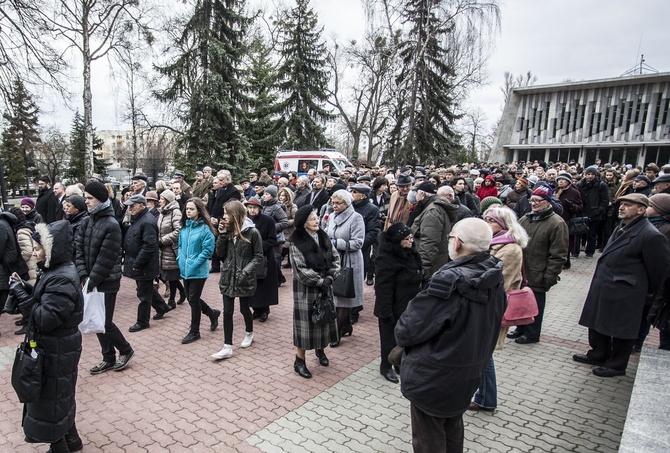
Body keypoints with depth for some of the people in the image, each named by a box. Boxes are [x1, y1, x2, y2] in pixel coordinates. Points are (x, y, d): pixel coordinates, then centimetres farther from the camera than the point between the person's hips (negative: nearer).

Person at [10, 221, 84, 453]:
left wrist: (20, 293, -22)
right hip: (55, 346, 10)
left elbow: (46, 318, -28)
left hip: (56, 351, -10)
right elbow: (43, 302, 12)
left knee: (50, 398, 7)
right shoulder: (58, 271, 5)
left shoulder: (62, 280, -27)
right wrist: (24, 288, -1)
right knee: (60, 395, 23)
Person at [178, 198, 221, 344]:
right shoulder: (184, 226, 7)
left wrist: (193, 264, -17)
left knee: (193, 299, 1)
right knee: (191, 298, 15)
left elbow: (207, 250, -15)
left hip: (198, 270, -7)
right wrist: (180, 259, 3)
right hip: (185, 270, 7)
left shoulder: (204, 228, -14)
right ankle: (213, 313, 39)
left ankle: (194, 331, 17)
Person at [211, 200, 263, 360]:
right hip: (228, 276, 4)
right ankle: (227, 347, 10)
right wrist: (222, 235, -9)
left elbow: (258, 257, -7)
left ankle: (249, 333, 40)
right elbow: (220, 254, 1)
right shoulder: (227, 230, 2)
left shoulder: (252, 232, -12)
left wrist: (246, 271, -19)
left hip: (244, 278, -4)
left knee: (244, 308, 12)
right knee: (227, 311, 4)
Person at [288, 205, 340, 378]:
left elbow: (336, 258, 3)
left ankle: (320, 350, 37)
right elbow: (301, 270, -18)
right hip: (306, 288, -6)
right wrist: (320, 281, -17)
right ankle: (299, 361, 14)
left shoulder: (324, 237, 3)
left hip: (325, 286, 6)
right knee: (306, 322, 0)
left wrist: (330, 277, -11)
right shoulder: (296, 242, -14)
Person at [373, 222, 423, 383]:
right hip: (393, 309, -8)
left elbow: (418, 279, 17)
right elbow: (383, 289, -24)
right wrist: (386, 312, -23)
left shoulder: (411, 254, 4)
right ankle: (386, 367, 30)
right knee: (390, 338, 10)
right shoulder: (386, 259, -24)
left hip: (409, 307, 8)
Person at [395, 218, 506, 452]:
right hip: (470, 373, 8)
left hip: (434, 378, -7)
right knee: (452, 429, 29)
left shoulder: (450, 281, -31)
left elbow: (408, 330, -25)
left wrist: (401, 334, -3)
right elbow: (490, 324, 7)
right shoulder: (495, 278, -7)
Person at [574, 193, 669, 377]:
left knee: (620, 330, 7)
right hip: (603, 287, 9)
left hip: (624, 293, -9)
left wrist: (650, 292, 1)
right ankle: (598, 355, 37)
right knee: (597, 322, 19)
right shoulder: (622, 228, 8)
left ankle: (616, 365, 24)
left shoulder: (651, 236, -19)